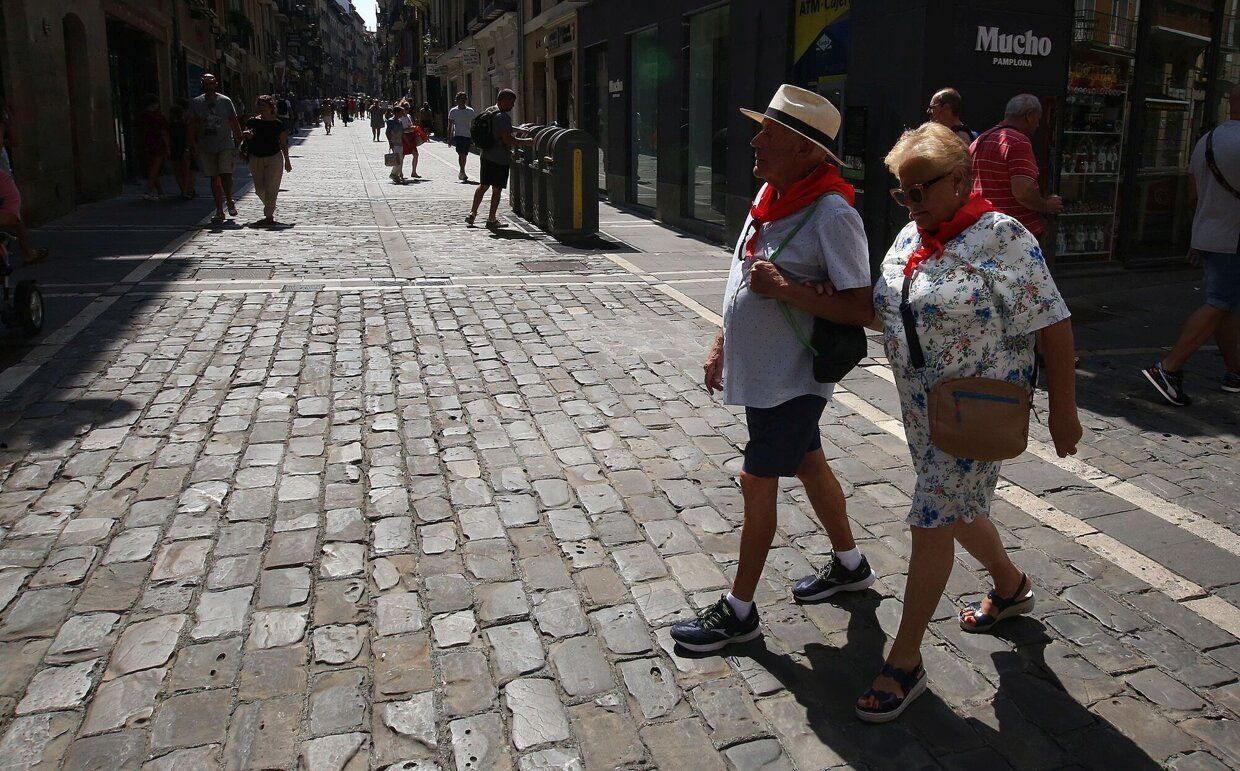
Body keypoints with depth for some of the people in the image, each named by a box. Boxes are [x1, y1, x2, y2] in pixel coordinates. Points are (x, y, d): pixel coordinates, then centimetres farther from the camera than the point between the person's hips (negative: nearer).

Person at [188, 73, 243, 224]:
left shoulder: (225, 101, 0)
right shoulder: (196, 103, 4)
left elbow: (234, 123, 5)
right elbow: (193, 125, 5)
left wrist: (239, 142, 3)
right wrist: (192, 143, -2)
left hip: (225, 145, -2)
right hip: (206, 147, 2)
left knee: (226, 174, -14)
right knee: (214, 178, 5)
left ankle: (229, 200, 13)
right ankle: (219, 210, 11)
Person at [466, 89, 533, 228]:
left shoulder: (489, 111, 10)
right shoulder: (503, 117, -19)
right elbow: (508, 140, -24)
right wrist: (527, 141, -16)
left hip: (486, 155, 8)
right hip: (500, 158, -8)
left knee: (483, 186, 17)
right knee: (497, 189, 1)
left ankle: (472, 214, 19)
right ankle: (492, 219, 7)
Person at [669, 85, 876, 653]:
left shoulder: (832, 213, -23)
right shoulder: (771, 192, 5)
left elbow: (862, 309, -24)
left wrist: (784, 289, -29)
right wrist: (722, 342, 15)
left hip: (792, 378, -9)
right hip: (759, 370, 9)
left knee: (758, 482, 0)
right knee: (807, 464, 21)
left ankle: (738, 611, 16)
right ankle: (849, 565, 42)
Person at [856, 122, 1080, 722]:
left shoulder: (1003, 238, -16)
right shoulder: (909, 237, 6)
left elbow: (1053, 326, -15)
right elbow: (886, 312, 15)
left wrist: (1063, 411, -14)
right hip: (922, 405, 8)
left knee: (932, 523, -5)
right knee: (954, 509, 21)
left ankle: (905, 661, 9)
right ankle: (1010, 586, 50)